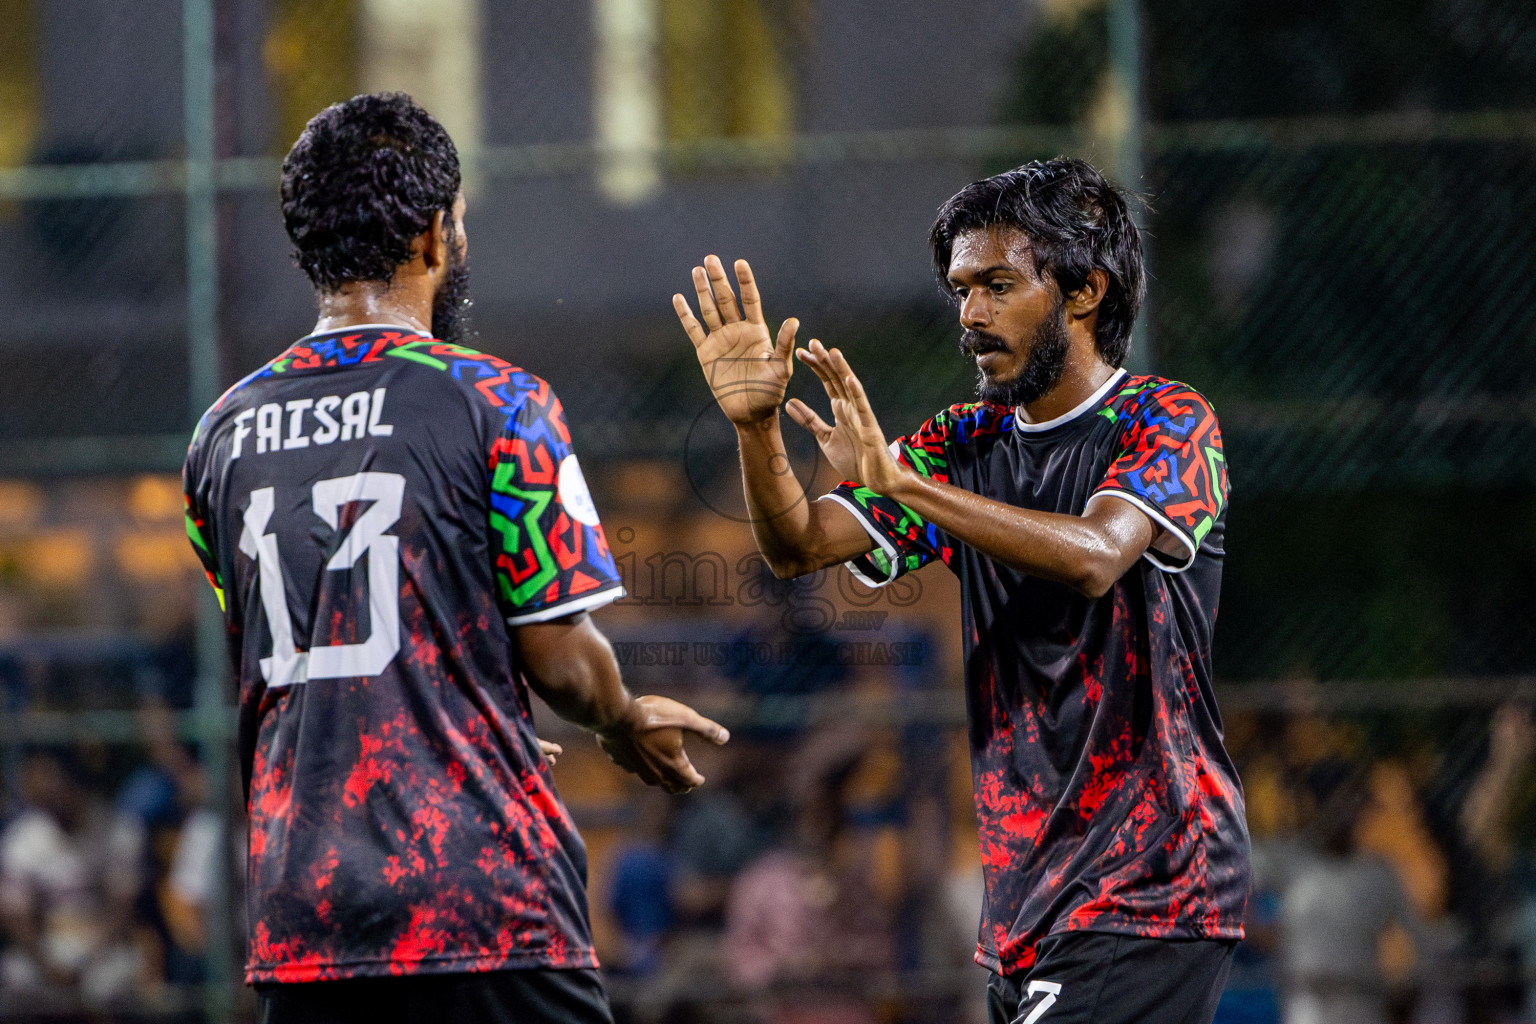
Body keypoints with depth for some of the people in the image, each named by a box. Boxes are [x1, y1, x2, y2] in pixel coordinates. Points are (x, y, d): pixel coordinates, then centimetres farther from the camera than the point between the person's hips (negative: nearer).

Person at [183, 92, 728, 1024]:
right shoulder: (495, 402, -6)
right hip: (485, 890, -5)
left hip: (297, 908, 5)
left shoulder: (224, 433, 11)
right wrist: (628, 725, 17)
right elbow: (558, 659, -6)